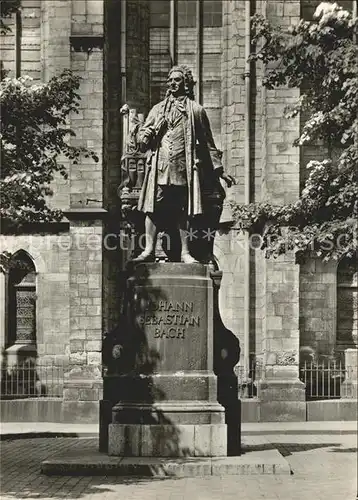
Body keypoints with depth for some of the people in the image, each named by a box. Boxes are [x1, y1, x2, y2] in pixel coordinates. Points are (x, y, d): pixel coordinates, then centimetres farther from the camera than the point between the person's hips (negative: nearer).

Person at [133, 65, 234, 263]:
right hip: (159, 167, 1)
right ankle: (149, 250, -1)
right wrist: (147, 135, -9)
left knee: (184, 211, 1)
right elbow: (142, 135, 15)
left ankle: (185, 252, 8)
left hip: (184, 168, -1)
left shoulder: (195, 110, 11)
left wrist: (218, 170, 10)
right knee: (153, 209, -5)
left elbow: (207, 143, 13)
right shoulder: (158, 109, 16)